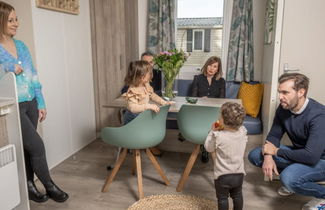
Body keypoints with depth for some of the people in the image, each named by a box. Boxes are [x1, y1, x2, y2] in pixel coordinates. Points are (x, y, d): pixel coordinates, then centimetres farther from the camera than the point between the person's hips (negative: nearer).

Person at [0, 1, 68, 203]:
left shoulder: (21, 45, 11)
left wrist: (41, 103, 10)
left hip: (31, 103, 6)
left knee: (26, 148, 13)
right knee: (37, 146, -4)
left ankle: (28, 186, 29)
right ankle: (50, 186, 15)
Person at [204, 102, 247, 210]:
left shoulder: (218, 136, -25)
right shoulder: (243, 132, -10)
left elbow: (208, 148, -7)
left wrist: (213, 131, -1)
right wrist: (223, 130, 5)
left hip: (223, 175, -5)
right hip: (239, 174, 5)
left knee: (222, 198, 13)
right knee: (237, 196, 25)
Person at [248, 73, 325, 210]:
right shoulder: (283, 108, -9)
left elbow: (311, 156, -36)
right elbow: (274, 136, 0)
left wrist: (276, 151, -23)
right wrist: (268, 155, -21)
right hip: (298, 154, 7)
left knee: (288, 178, -34)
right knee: (254, 155, -3)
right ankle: (291, 181, 13)